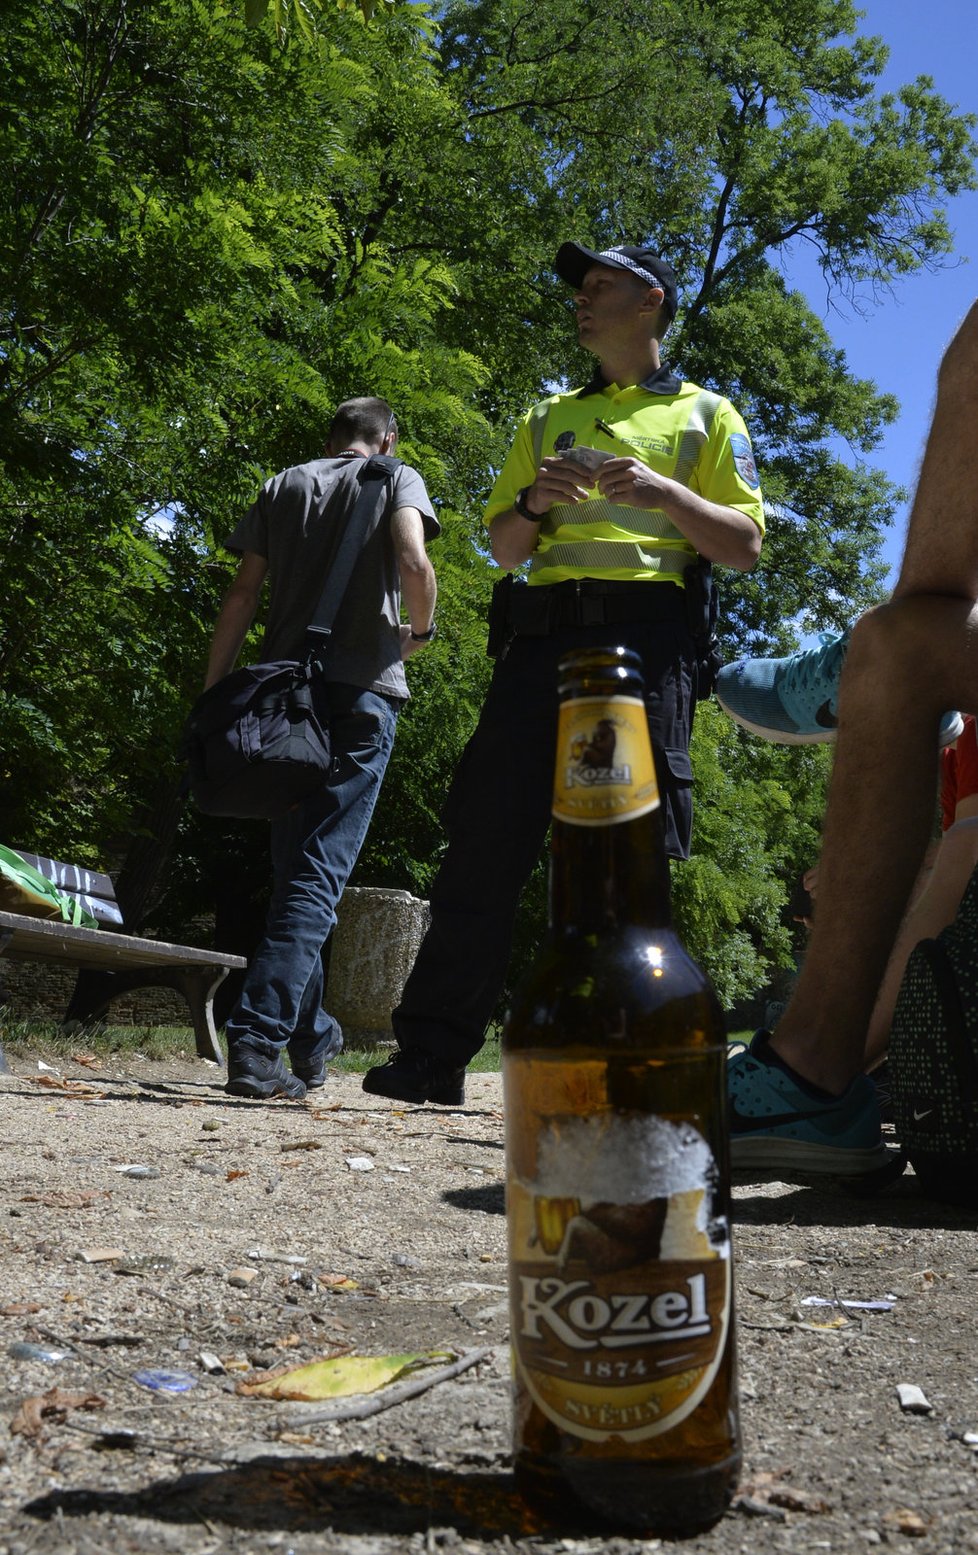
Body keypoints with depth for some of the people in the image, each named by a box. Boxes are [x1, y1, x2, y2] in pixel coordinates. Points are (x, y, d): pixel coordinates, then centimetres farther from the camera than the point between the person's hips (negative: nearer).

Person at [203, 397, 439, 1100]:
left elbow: (243, 593, 9)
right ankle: (257, 1039, -19)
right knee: (318, 875, -7)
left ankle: (310, 1037, 21)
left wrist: (214, 692, 8)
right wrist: (421, 630, 7)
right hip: (362, 690, -4)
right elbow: (414, 565, -12)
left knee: (292, 868, 13)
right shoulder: (397, 478, 8)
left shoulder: (281, 487, 19)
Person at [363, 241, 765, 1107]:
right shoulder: (549, 418, 29)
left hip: (646, 631, -3)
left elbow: (745, 547, 8)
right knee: (487, 837, -4)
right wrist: (533, 501, 2)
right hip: (543, 632, 3)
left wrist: (664, 493, -9)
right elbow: (501, 545, 24)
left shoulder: (705, 415, 17)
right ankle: (431, 1057, -1)